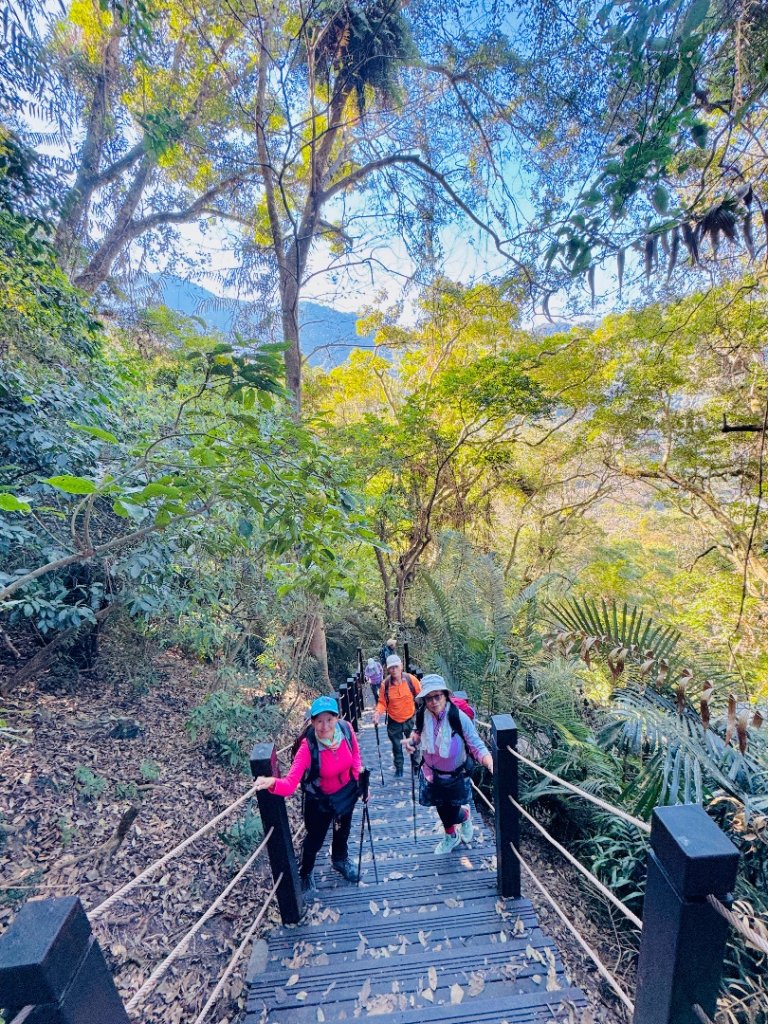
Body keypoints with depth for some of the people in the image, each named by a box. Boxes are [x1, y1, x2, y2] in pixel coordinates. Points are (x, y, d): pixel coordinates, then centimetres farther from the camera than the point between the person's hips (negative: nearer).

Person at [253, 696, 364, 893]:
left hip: (347, 791, 4)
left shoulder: (346, 729, -29)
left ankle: (340, 860, 63)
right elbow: (290, 784, -44)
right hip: (320, 799, -3)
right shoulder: (308, 747, -37)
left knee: (343, 829, 29)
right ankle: (306, 873, 52)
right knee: (315, 839, 16)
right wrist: (272, 782, -63)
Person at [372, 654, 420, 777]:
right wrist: (378, 712, -24)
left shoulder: (411, 679, -18)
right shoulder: (385, 684, -16)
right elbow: (382, 702, -6)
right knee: (397, 747, 18)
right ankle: (398, 768, 41)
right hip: (394, 722, 1)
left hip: (410, 720, -1)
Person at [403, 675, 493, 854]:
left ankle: (465, 815, 45)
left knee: (452, 815, 8)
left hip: (455, 776, -3)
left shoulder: (459, 718, -30)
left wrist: (491, 764, -43)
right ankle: (451, 837, 56)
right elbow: (418, 732, 4)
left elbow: (477, 747, -26)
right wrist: (411, 741, -17)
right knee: (442, 810, 23)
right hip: (432, 774, 3)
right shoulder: (422, 715, -19)